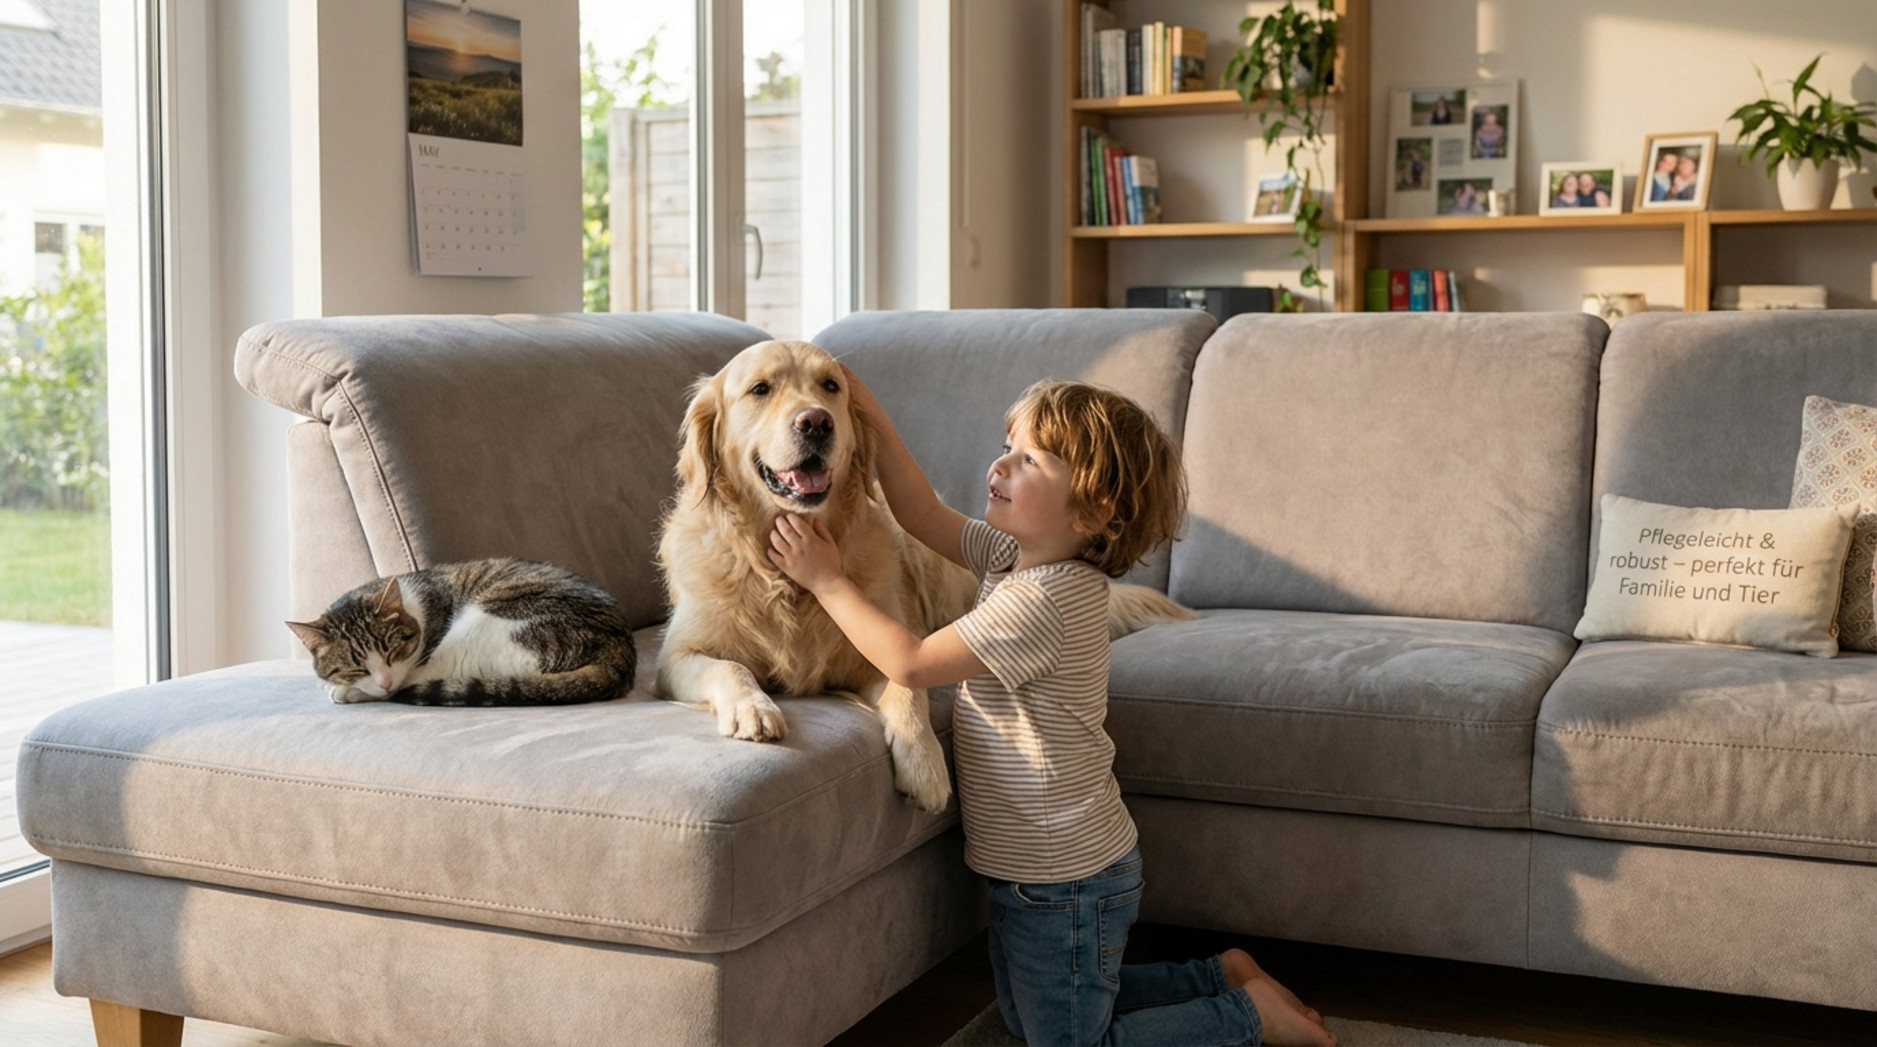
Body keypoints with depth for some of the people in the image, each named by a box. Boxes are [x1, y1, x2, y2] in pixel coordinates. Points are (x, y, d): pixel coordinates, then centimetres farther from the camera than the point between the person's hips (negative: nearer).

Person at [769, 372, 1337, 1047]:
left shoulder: (1044, 599, -28)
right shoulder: (1016, 555, -1)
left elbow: (910, 663, -26)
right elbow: (925, 517, 7)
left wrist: (827, 583, -18)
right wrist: (873, 420, -3)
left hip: (1065, 881, -10)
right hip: (1036, 865, 10)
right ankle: (1221, 977, 30)